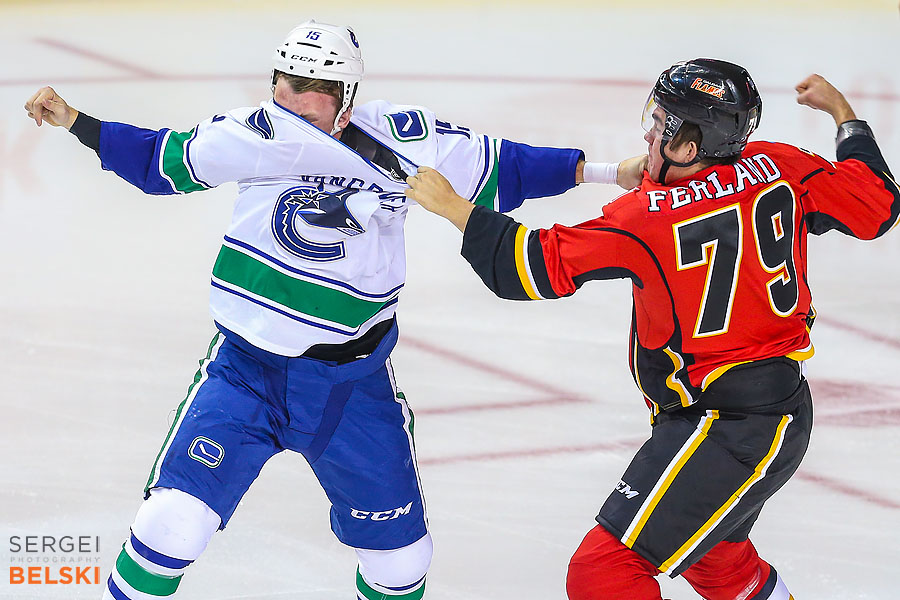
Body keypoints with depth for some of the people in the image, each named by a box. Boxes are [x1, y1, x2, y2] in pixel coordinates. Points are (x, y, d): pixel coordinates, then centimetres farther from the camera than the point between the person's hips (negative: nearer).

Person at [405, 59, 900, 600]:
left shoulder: (650, 218, -19)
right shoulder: (779, 170, -2)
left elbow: (540, 267, -16)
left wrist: (454, 208, -6)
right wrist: (843, 113, 23)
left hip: (726, 431, -9)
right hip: (786, 415, 9)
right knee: (709, 549, 34)